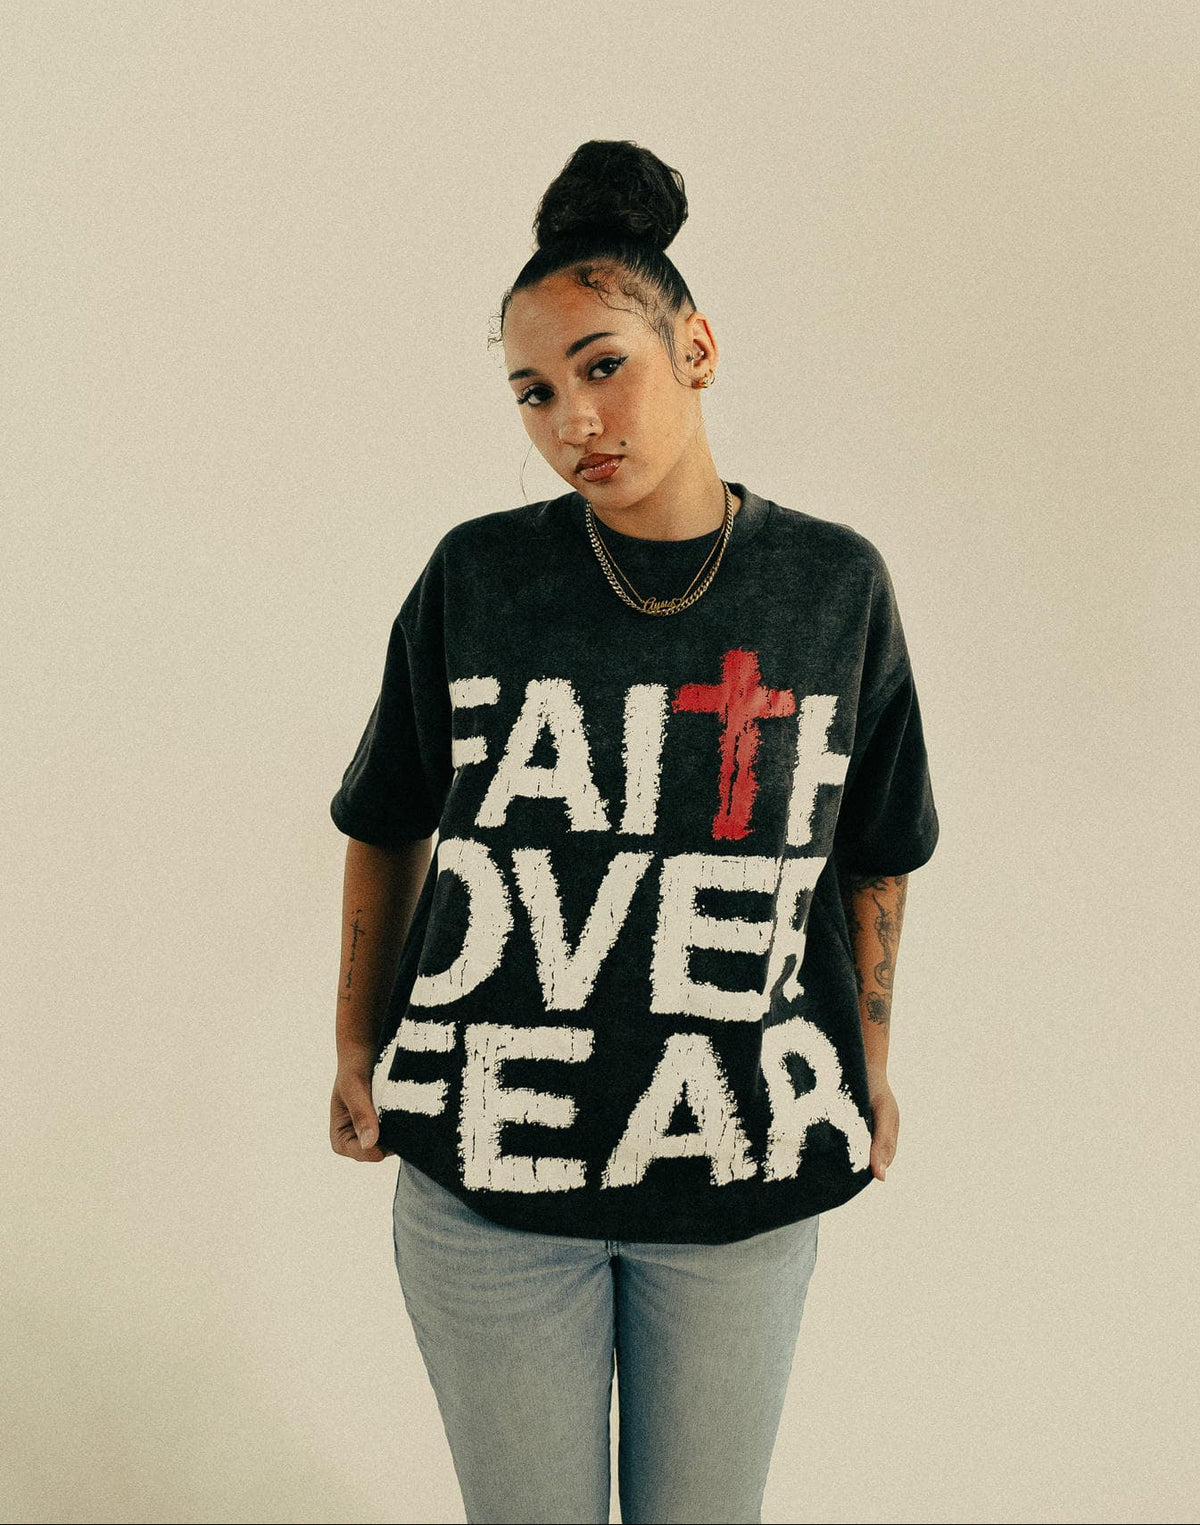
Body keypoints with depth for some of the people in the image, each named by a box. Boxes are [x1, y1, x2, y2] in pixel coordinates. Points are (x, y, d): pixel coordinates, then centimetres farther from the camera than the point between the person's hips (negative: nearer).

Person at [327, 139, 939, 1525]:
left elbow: (873, 856, 8)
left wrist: (870, 1068, 13)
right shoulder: (475, 577, -4)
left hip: (744, 1173, 1)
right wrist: (358, 1055, 9)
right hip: (486, 1166, 0)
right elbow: (386, 834, 6)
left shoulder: (834, 585, -3)